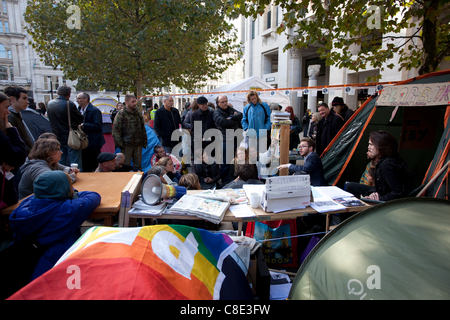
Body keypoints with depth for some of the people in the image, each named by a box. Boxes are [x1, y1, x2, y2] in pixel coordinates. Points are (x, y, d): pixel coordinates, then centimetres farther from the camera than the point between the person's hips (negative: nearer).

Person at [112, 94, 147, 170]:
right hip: (127, 145, -5)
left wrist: (144, 141, 14)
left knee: (138, 166, 11)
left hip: (138, 145, 5)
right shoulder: (121, 114, -4)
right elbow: (116, 130, -6)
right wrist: (120, 144, -11)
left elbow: (143, 129, 20)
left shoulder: (138, 114, 13)